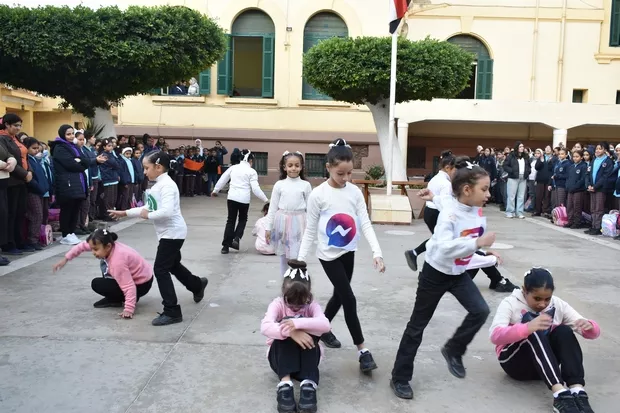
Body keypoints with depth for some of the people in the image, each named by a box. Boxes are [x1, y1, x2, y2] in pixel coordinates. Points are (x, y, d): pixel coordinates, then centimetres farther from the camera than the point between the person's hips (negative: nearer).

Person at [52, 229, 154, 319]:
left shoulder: (117, 261, -34)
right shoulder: (108, 247, -10)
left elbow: (129, 287, -36)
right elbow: (83, 245, 4)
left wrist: (129, 309, -39)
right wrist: (65, 259, 6)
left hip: (141, 285, -9)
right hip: (143, 275, 9)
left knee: (96, 285, -7)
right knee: (103, 263, 22)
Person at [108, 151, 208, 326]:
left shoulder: (167, 185, -21)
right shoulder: (158, 185, 10)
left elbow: (167, 212, -33)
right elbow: (149, 207, 16)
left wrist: (147, 216, -20)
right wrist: (125, 213, 11)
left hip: (173, 233, -10)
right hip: (168, 233, 10)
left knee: (160, 270, -9)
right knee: (173, 265, 26)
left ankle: (172, 312, -2)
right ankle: (197, 285, 50)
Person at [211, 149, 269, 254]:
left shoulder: (233, 167, 9)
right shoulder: (251, 171, -1)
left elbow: (222, 180, 15)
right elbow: (255, 188, -7)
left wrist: (215, 190, 30)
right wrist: (265, 200, -2)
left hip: (232, 197, 3)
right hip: (244, 199, -3)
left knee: (231, 220, 12)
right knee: (243, 219, 20)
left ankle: (226, 245, 9)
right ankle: (236, 239, 0)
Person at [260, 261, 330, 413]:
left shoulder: (311, 305, -10)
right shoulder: (278, 304, -13)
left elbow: (325, 325, -31)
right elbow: (265, 327, -34)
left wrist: (298, 323, -45)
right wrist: (290, 331, -49)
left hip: (306, 356, 1)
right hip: (281, 356, -1)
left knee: (305, 328, -29)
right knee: (286, 325, -30)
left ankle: (309, 384, -41)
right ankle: (285, 383, -42)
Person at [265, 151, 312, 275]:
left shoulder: (306, 185, 0)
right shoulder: (279, 184, 1)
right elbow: (273, 207, 5)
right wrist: (268, 227, 3)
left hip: (298, 222, -2)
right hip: (282, 221, 2)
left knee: (297, 257, -6)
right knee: (283, 255, 12)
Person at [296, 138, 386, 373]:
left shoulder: (355, 192, -4)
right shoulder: (318, 194, -14)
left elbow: (365, 224, -7)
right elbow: (310, 230, -8)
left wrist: (376, 252, -18)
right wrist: (301, 258, -11)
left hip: (348, 252, 5)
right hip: (329, 255, -5)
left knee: (340, 295, 17)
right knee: (349, 299, -5)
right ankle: (362, 350, 6)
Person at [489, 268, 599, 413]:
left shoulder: (558, 305, -2)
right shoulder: (510, 303, -13)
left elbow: (593, 332, -4)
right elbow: (495, 336, -30)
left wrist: (589, 327, -30)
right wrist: (528, 328, -47)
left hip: (546, 365, 4)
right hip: (514, 361, -3)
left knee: (564, 331, -24)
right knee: (533, 332, -33)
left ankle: (577, 392, -36)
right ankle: (560, 394, -45)